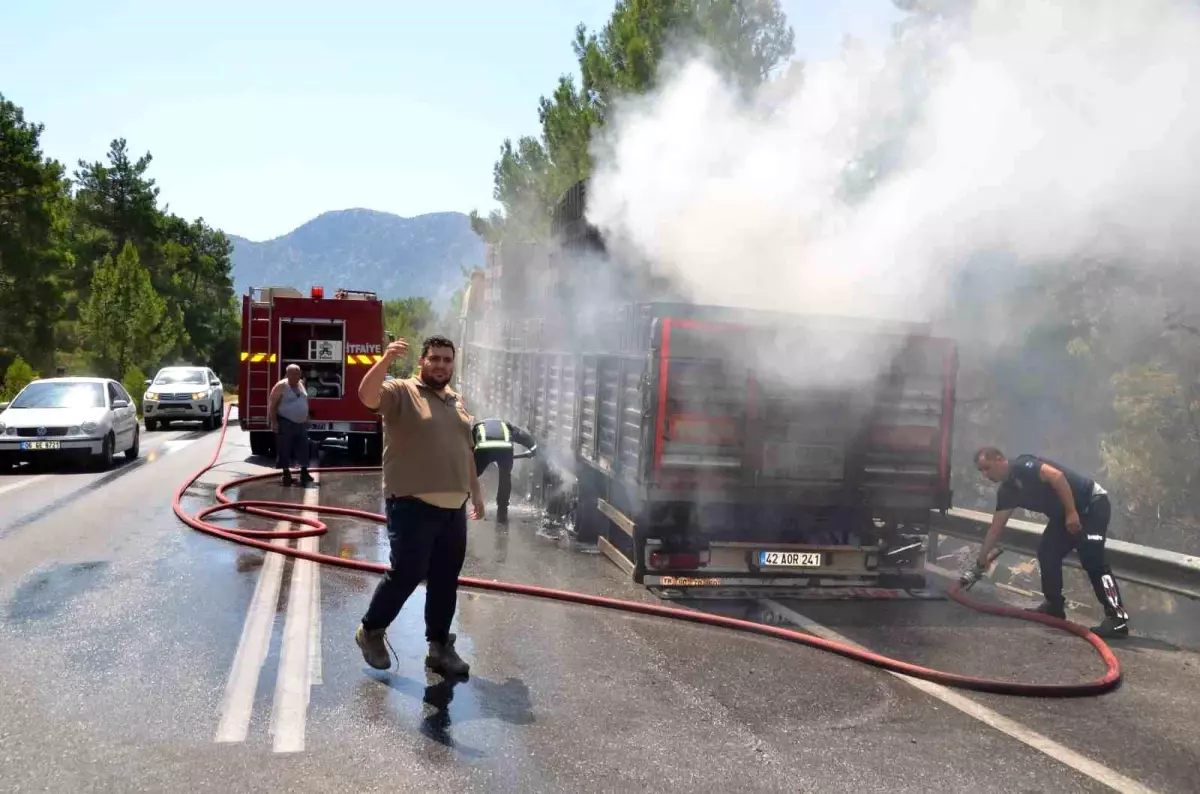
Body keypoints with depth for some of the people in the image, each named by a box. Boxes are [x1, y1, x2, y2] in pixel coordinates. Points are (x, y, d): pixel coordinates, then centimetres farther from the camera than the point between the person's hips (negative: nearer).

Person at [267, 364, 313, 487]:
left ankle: (304, 473, 12)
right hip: (286, 424, -6)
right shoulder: (281, 386, -11)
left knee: (303, 449, 6)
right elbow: (272, 405, -13)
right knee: (285, 450, -1)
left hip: (301, 424, 6)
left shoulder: (301, 384, 10)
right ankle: (286, 475, 6)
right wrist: (274, 422, -17)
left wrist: (307, 419, 16)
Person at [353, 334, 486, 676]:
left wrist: (476, 491, 22)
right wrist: (386, 359, -40)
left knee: (446, 580, 10)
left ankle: (440, 646, 22)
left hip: (453, 508, 7)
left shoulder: (457, 402, 16)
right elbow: (367, 395, -26)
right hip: (413, 506, -7)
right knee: (406, 573, -4)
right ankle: (370, 630, 19)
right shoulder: (401, 391, -5)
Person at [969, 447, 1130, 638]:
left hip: (1092, 503, -9)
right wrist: (982, 557, 15)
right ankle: (1054, 606, 17)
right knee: (1046, 554, 7)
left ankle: (1118, 617, -19)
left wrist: (1072, 512, -27)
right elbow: (996, 527, 13)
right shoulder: (1006, 490, 9)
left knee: (1092, 560, -17)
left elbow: (1057, 476, -28)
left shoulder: (1022, 466, -17)